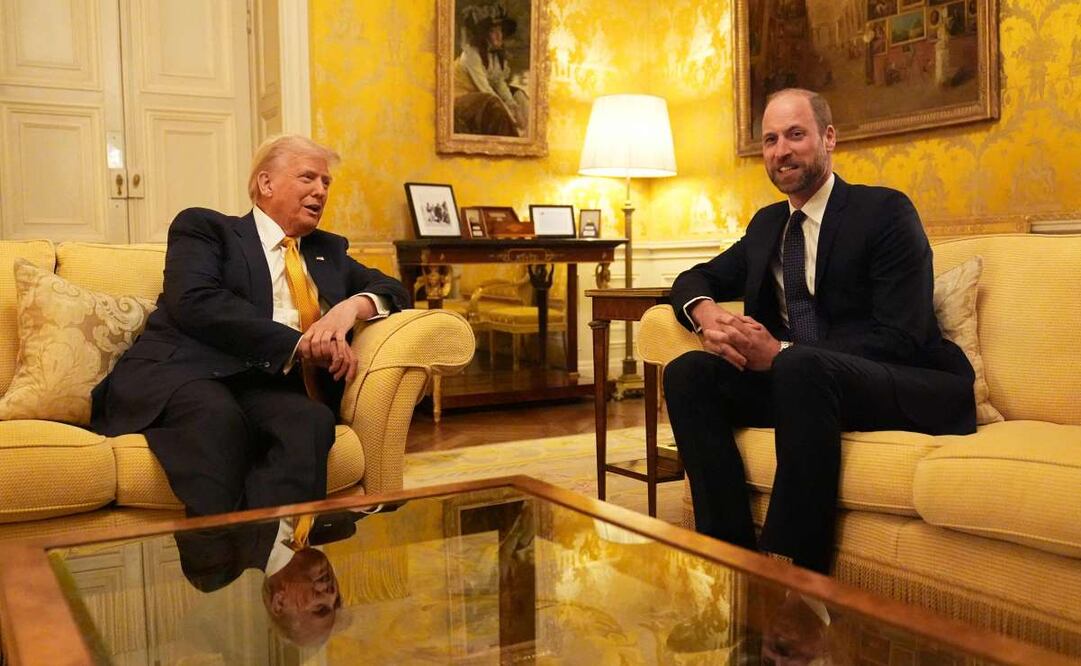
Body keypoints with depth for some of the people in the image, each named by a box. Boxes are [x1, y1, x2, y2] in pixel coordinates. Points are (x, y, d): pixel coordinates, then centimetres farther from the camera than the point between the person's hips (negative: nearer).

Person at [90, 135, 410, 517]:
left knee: (312, 421, -33)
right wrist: (297, 344, -14)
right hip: (179, 373, -3)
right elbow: (194, 302, -6)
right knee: (218, 417, -39)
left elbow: (392, 290, 24)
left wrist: (353, 305, -1)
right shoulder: (203, 227, 12)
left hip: (267, 386, 3)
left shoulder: (328, 250, 29)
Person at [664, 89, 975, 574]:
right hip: (795, 381, 6)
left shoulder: (886, 211, -4)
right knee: (687, 372, -16)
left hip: (911, 391, -6)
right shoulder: (767, 223, 17)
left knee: (801, 367, -37)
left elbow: (900, 337, -14)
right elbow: (697, 278, 20)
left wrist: (781, 352, -23)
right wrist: (707, 315, -7)